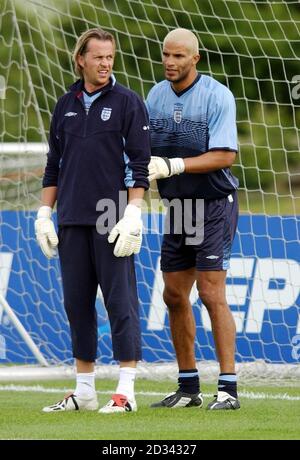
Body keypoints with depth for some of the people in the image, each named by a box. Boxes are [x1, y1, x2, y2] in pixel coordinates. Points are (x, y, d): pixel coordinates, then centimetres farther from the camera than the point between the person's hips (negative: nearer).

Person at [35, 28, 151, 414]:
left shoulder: (127, 103, 0)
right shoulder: (65, 106, 14)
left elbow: (140, 164, -5)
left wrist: (132, 214, -13)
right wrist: (44, 214, 11)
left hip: (112, 222, -5)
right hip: (72, 222, 5)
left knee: (120, 300, -5)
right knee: (77, 302, 6)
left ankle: (126, 392, -3)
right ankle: (83, 392, 13)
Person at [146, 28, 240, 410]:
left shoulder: (217, 96, -13)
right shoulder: (156, 95, 6)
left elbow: (225, 156, -19)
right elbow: (144, 147, 9)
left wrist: (173, 166, -26)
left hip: (214, 206, -6)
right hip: (177, 207, 6)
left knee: (211, 294, -11)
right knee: (174, 296, 7)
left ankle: (228, 388, -8)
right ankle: (188, 388, 17)